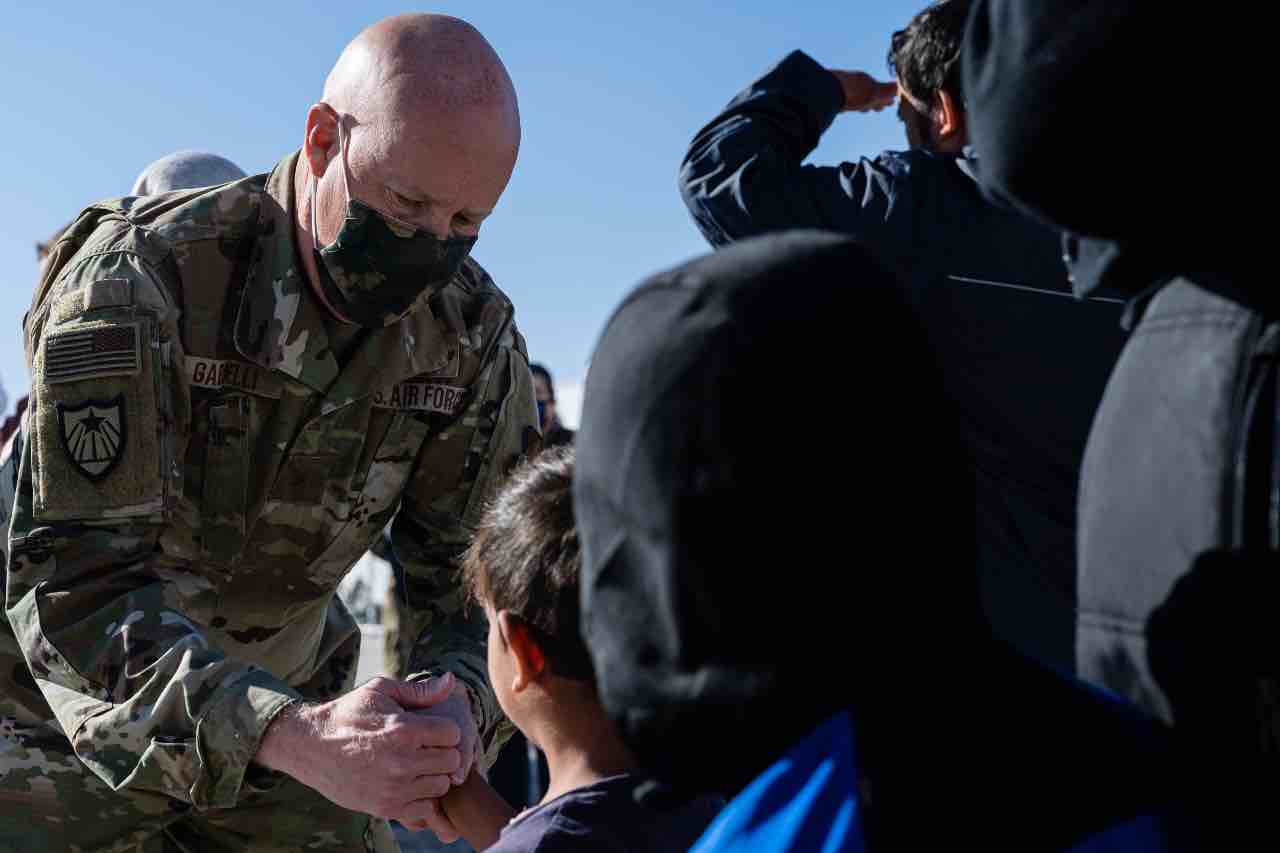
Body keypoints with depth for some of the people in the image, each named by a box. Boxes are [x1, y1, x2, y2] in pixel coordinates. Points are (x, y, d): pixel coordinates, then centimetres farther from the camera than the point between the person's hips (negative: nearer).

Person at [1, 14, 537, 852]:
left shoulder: (475, 334, -11)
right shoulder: (135, 279, -26)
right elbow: (76, 579, -33)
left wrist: (457, 707, -33)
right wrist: (297, 736, -48)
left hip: (279, 713, 4)